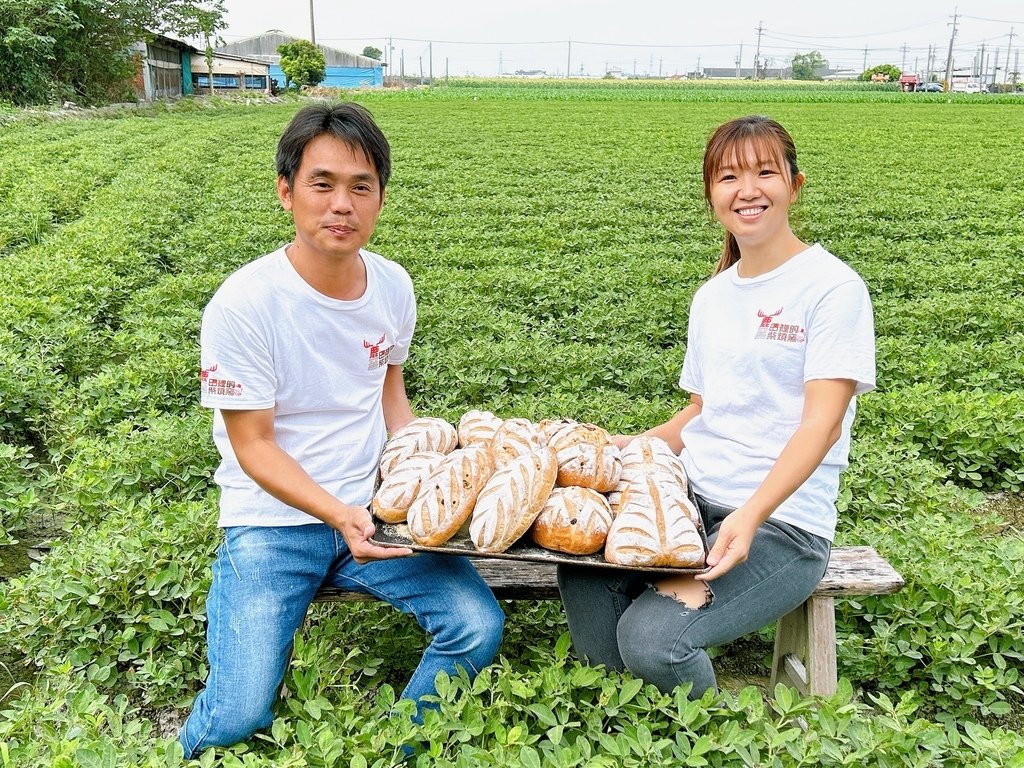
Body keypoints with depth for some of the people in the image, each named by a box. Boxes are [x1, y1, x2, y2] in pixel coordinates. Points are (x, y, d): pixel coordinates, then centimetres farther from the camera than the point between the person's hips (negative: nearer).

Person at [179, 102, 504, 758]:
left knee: (479, 628, -12)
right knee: (240, 718, -17)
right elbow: (255, 446, -13)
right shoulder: (243, 304, -18)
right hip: (273, 521, -4)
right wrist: (339, 515, -27)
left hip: (375, 507, 4)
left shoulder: (393, 285, -2)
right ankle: (201, 746, 21)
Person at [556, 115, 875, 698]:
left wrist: (750, 516, -29)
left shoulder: (833, 287, -7)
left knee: (651, 639, -25)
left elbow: (822, 423, -16)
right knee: (583, 570, -23)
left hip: (783, 523, -5)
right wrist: (630, 446, 3)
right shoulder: (711, 297, 13)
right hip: (690, 497, 6)